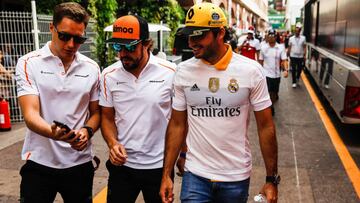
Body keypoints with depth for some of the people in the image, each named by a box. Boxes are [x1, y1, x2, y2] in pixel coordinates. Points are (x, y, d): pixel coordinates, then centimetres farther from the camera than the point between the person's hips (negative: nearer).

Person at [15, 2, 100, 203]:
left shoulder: (92, 68, 1)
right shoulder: (29, 63, -7)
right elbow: (30, 114, -15)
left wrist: (87, 131, -12)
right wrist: (53, 133, -35)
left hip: (80, 163, 3)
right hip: (39, 163, -2)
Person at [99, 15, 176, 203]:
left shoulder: (171, 72, -10)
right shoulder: (109, 75, -2)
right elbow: (107, 117, 6)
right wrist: (112, 143, -11)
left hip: (159, 165, -1)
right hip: (121, 164, 2)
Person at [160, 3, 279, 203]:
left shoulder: (251, 70, -10)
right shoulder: (184, 71, -5)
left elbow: (266, 127, -5)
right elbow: (177, 125, 1)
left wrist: (272, 179, -5)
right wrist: (167, 174, 0)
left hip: (236, 177, 0)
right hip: (195, 175, 1)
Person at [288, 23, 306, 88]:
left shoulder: (303, 38, -2)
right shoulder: (291, 38, 0)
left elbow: (304, 47, 0)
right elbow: (289, 48, 3)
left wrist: (304, 55, -7)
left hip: (300, 56, 0)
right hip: (293, 56, 0)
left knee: (299, 69, 9)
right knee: (293, 70, 3)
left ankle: (297, 78, 38)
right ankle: (294, 82, 13)